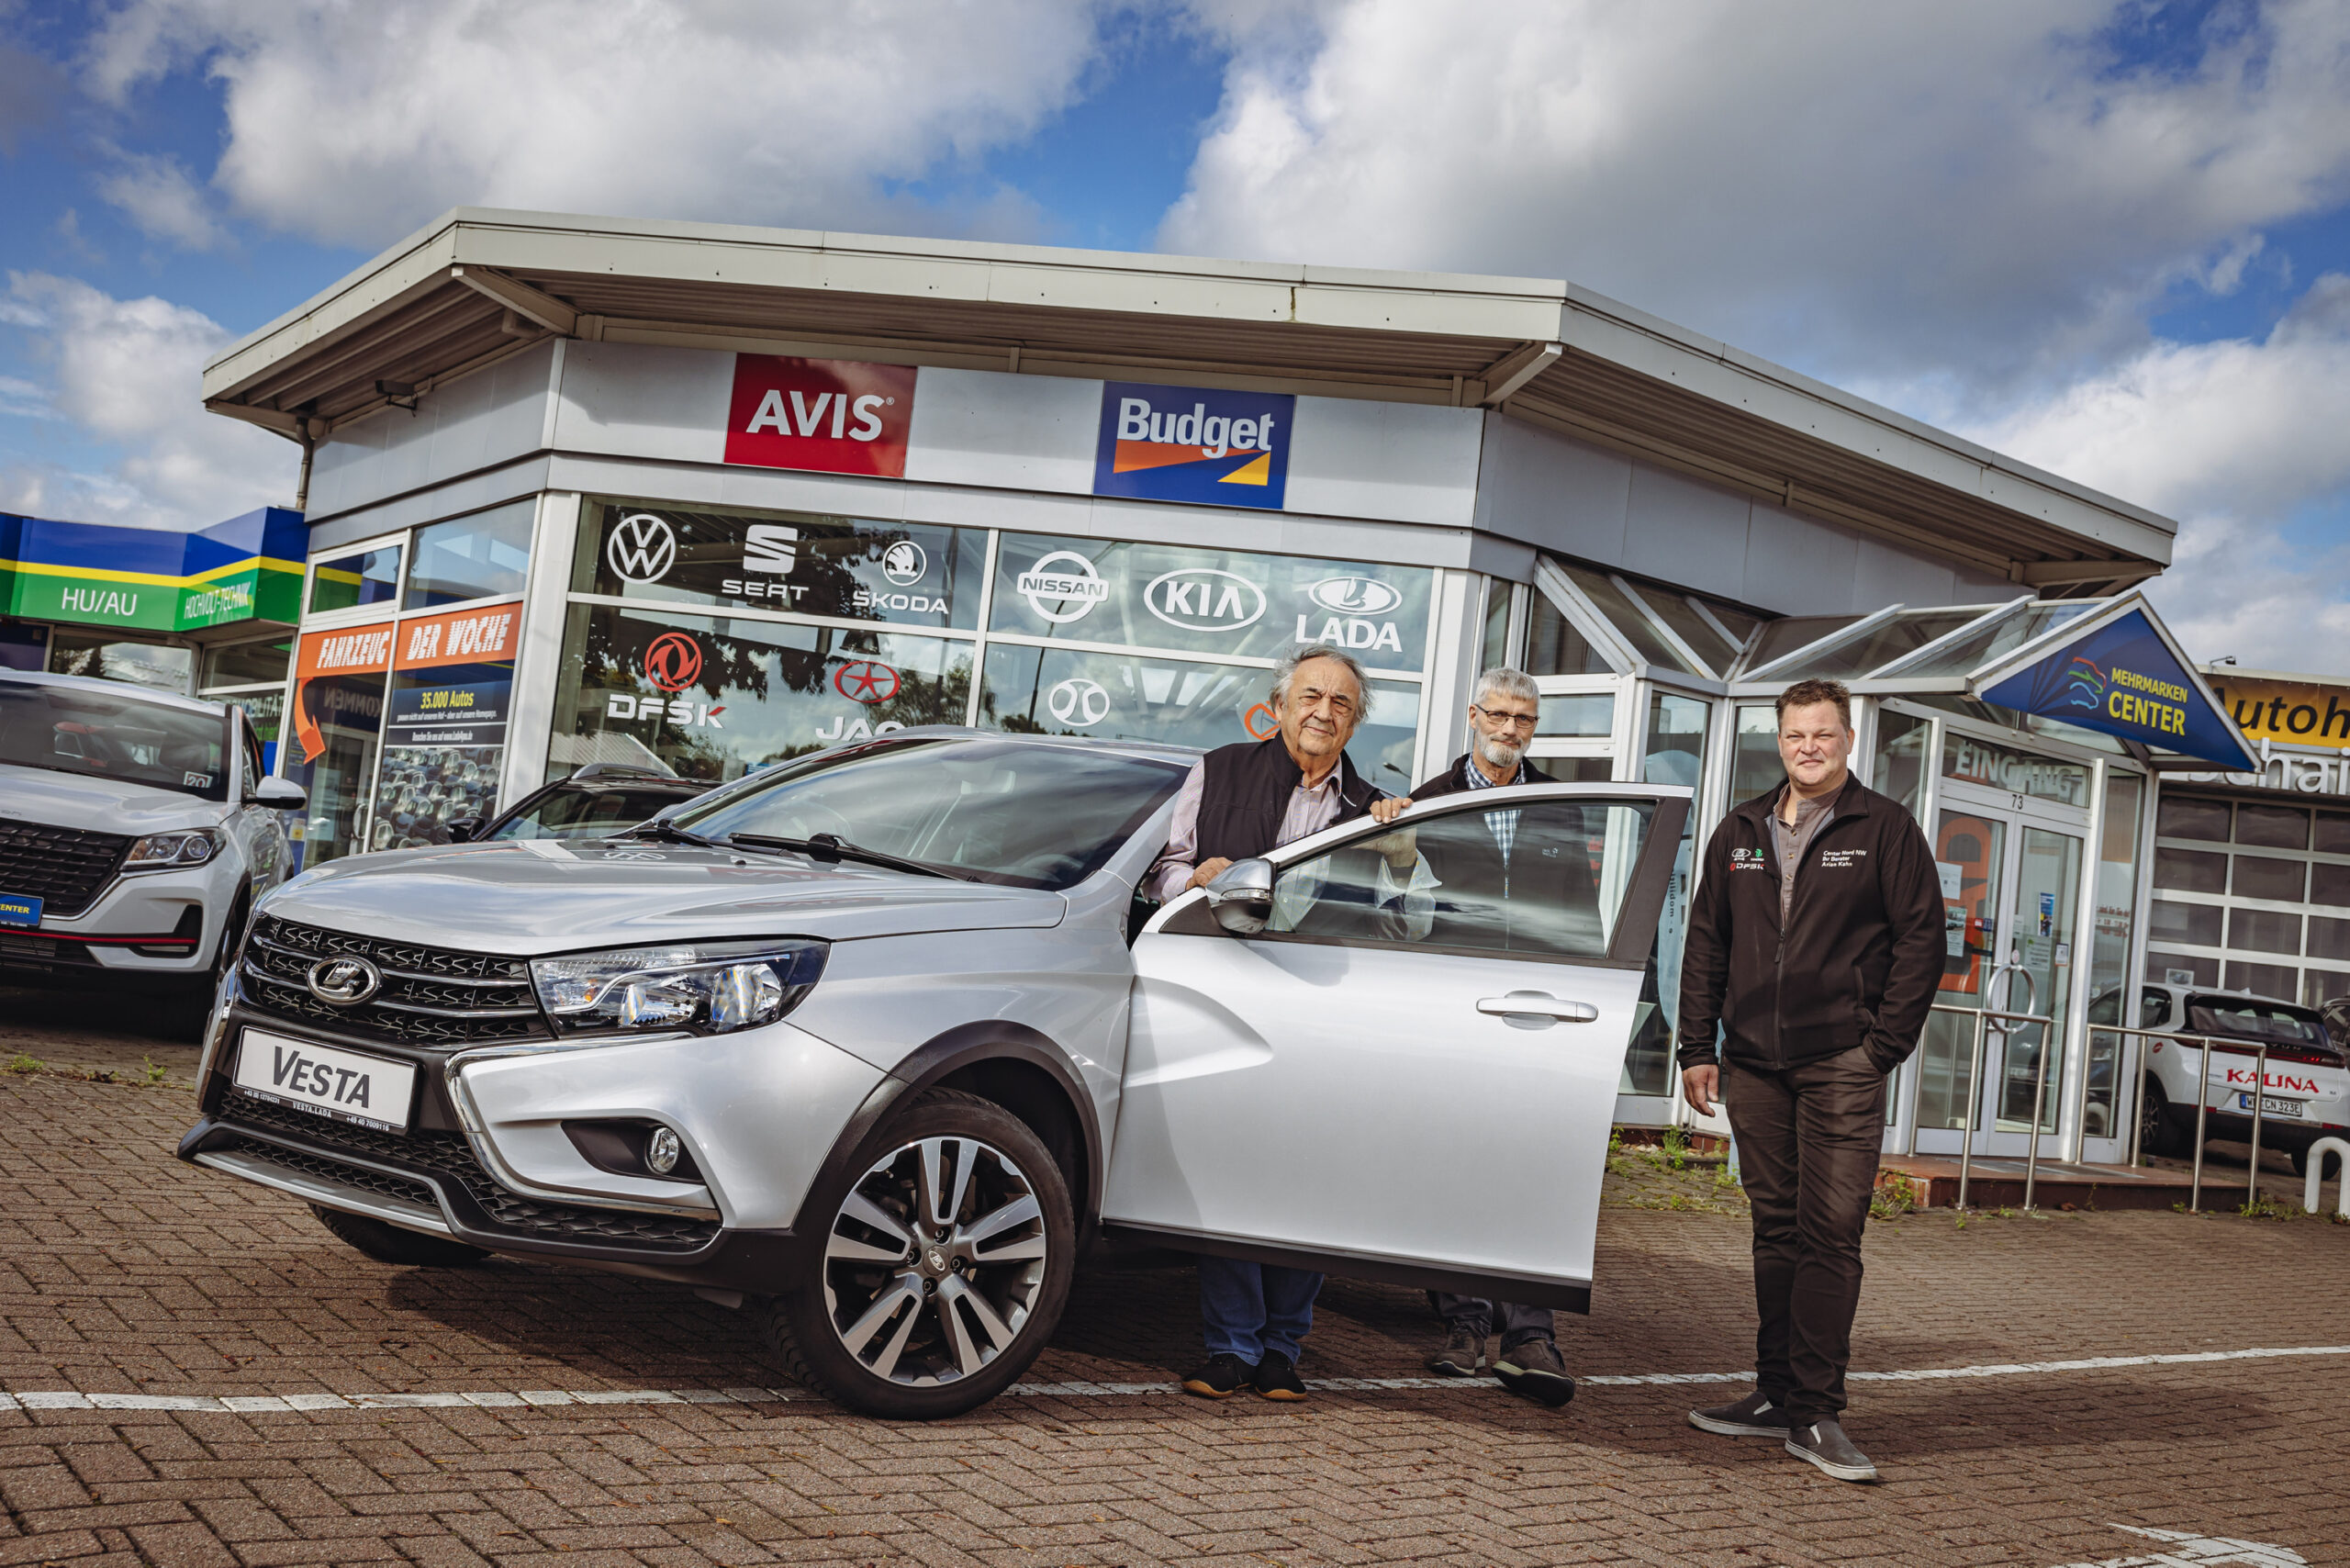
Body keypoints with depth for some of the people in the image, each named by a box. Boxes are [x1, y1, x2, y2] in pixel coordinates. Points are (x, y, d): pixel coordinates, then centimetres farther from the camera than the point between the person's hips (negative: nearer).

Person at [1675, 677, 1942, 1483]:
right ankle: (1776, 1394, 17)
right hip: (1753, 1062, 5)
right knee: (1776, 1229, 10)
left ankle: (1815, 1412, -3)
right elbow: (1706, 943, 16)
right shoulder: (1739, 832, 14)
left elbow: (1921, 940, -1)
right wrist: (1697, 1047, 9)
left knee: (1831, 1233, -7)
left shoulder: (1886, 829, 1)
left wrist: (1882, 1047, -8)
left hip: (1841, 1063, -4)